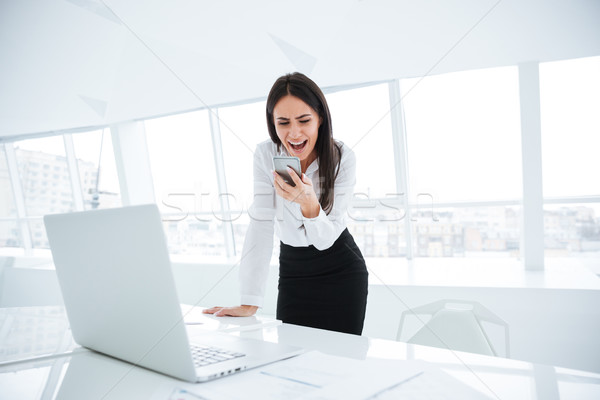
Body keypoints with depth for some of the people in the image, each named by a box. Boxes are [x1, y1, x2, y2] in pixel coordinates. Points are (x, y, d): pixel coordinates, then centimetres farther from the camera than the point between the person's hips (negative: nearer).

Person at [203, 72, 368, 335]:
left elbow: (325, 239, -20)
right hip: (293, 271, 1)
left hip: (342, 273, -1)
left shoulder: (343, 158, -18)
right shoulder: (265, 155, -15)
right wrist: (250, 303, -25)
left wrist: (310, 203, -42)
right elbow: (260, 226, -19)